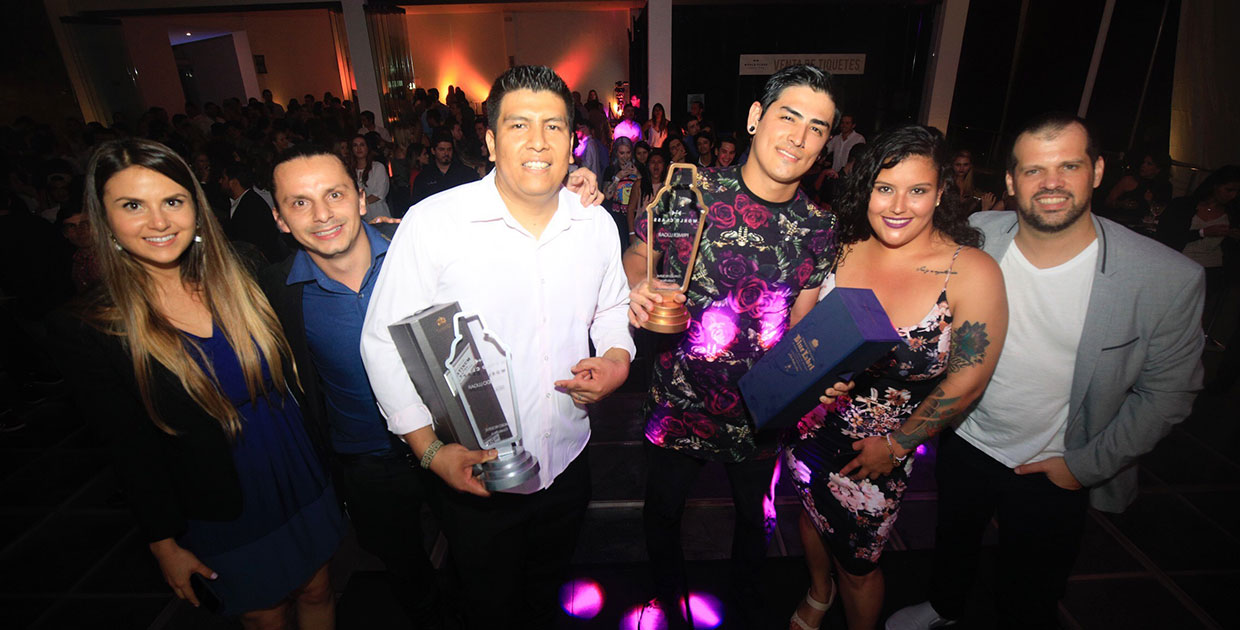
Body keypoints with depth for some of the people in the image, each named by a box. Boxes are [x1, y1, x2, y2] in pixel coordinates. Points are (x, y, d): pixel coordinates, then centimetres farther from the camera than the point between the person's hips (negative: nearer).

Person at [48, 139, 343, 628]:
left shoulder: (237, 281, -5)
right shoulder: (89, 332, -13)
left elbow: (289, 378, 3)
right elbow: (133, 453, -8)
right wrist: (164, 544, -3)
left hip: (304, 484, 3)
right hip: (222, 518, -2)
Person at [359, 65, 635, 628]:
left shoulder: (596, 224, -5)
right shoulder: (432, 224, -19)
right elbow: (384, 343, -14)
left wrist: (617, 359, -12)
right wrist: (430, 449, -20)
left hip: (567, 466, 4)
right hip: (475, 476, -3)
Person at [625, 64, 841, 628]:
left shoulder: (819, 230, -5)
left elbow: (804, 327, 1)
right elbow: (639, 255, -3)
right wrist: (637, 287, -25)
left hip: (761, 409, 2)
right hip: (678, 400, -1)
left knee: (754, 516, 25)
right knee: (662, 510, 20)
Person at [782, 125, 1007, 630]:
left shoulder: (973, 274, -18)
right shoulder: (843, 248, -11)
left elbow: (967, 380, -13)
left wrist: (897, 444, -9)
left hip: (879, 449, -3)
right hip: (810, 424, 4)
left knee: (857, 564, 15)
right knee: (811, 513, 28)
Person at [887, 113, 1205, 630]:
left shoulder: (1169, 279, -20)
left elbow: (1167, 391, -9)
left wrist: (1086, 466, -9)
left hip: (1055, 476, -2)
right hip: (963, 444, 3)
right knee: (952, 543, 29)